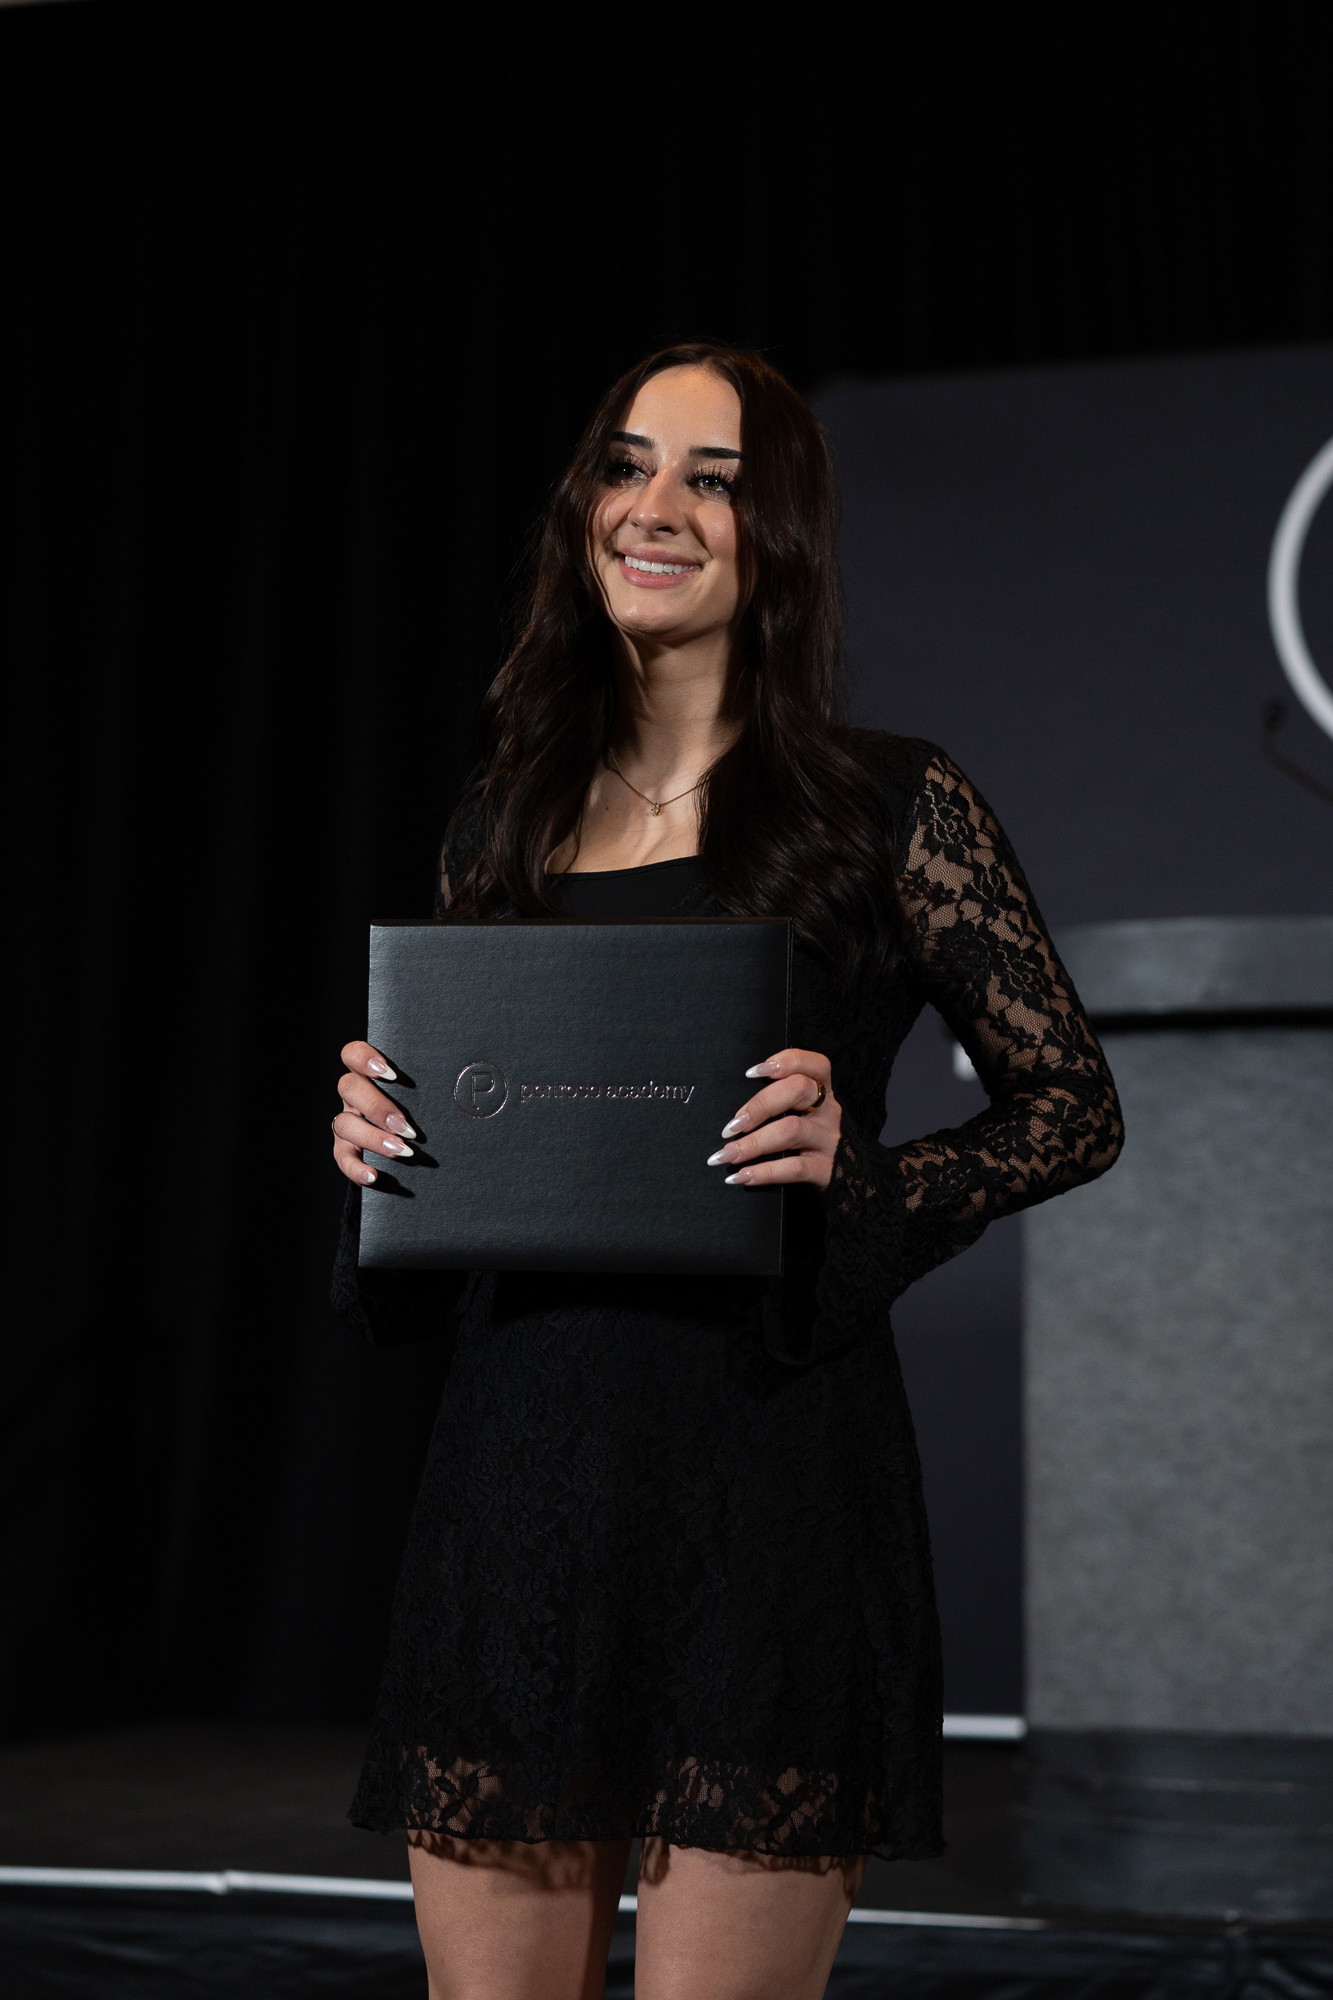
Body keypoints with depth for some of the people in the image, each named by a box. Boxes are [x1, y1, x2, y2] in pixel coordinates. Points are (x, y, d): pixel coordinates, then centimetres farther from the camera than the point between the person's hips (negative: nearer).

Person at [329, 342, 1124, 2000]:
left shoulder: (889, 808, 2)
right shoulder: (502, 826, 14)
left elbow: (1075, 1109, 4)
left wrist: (857, 1163, -13)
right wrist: (376, 1140, 0)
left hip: (766, 1471, -4)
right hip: (516, 1470, 4)